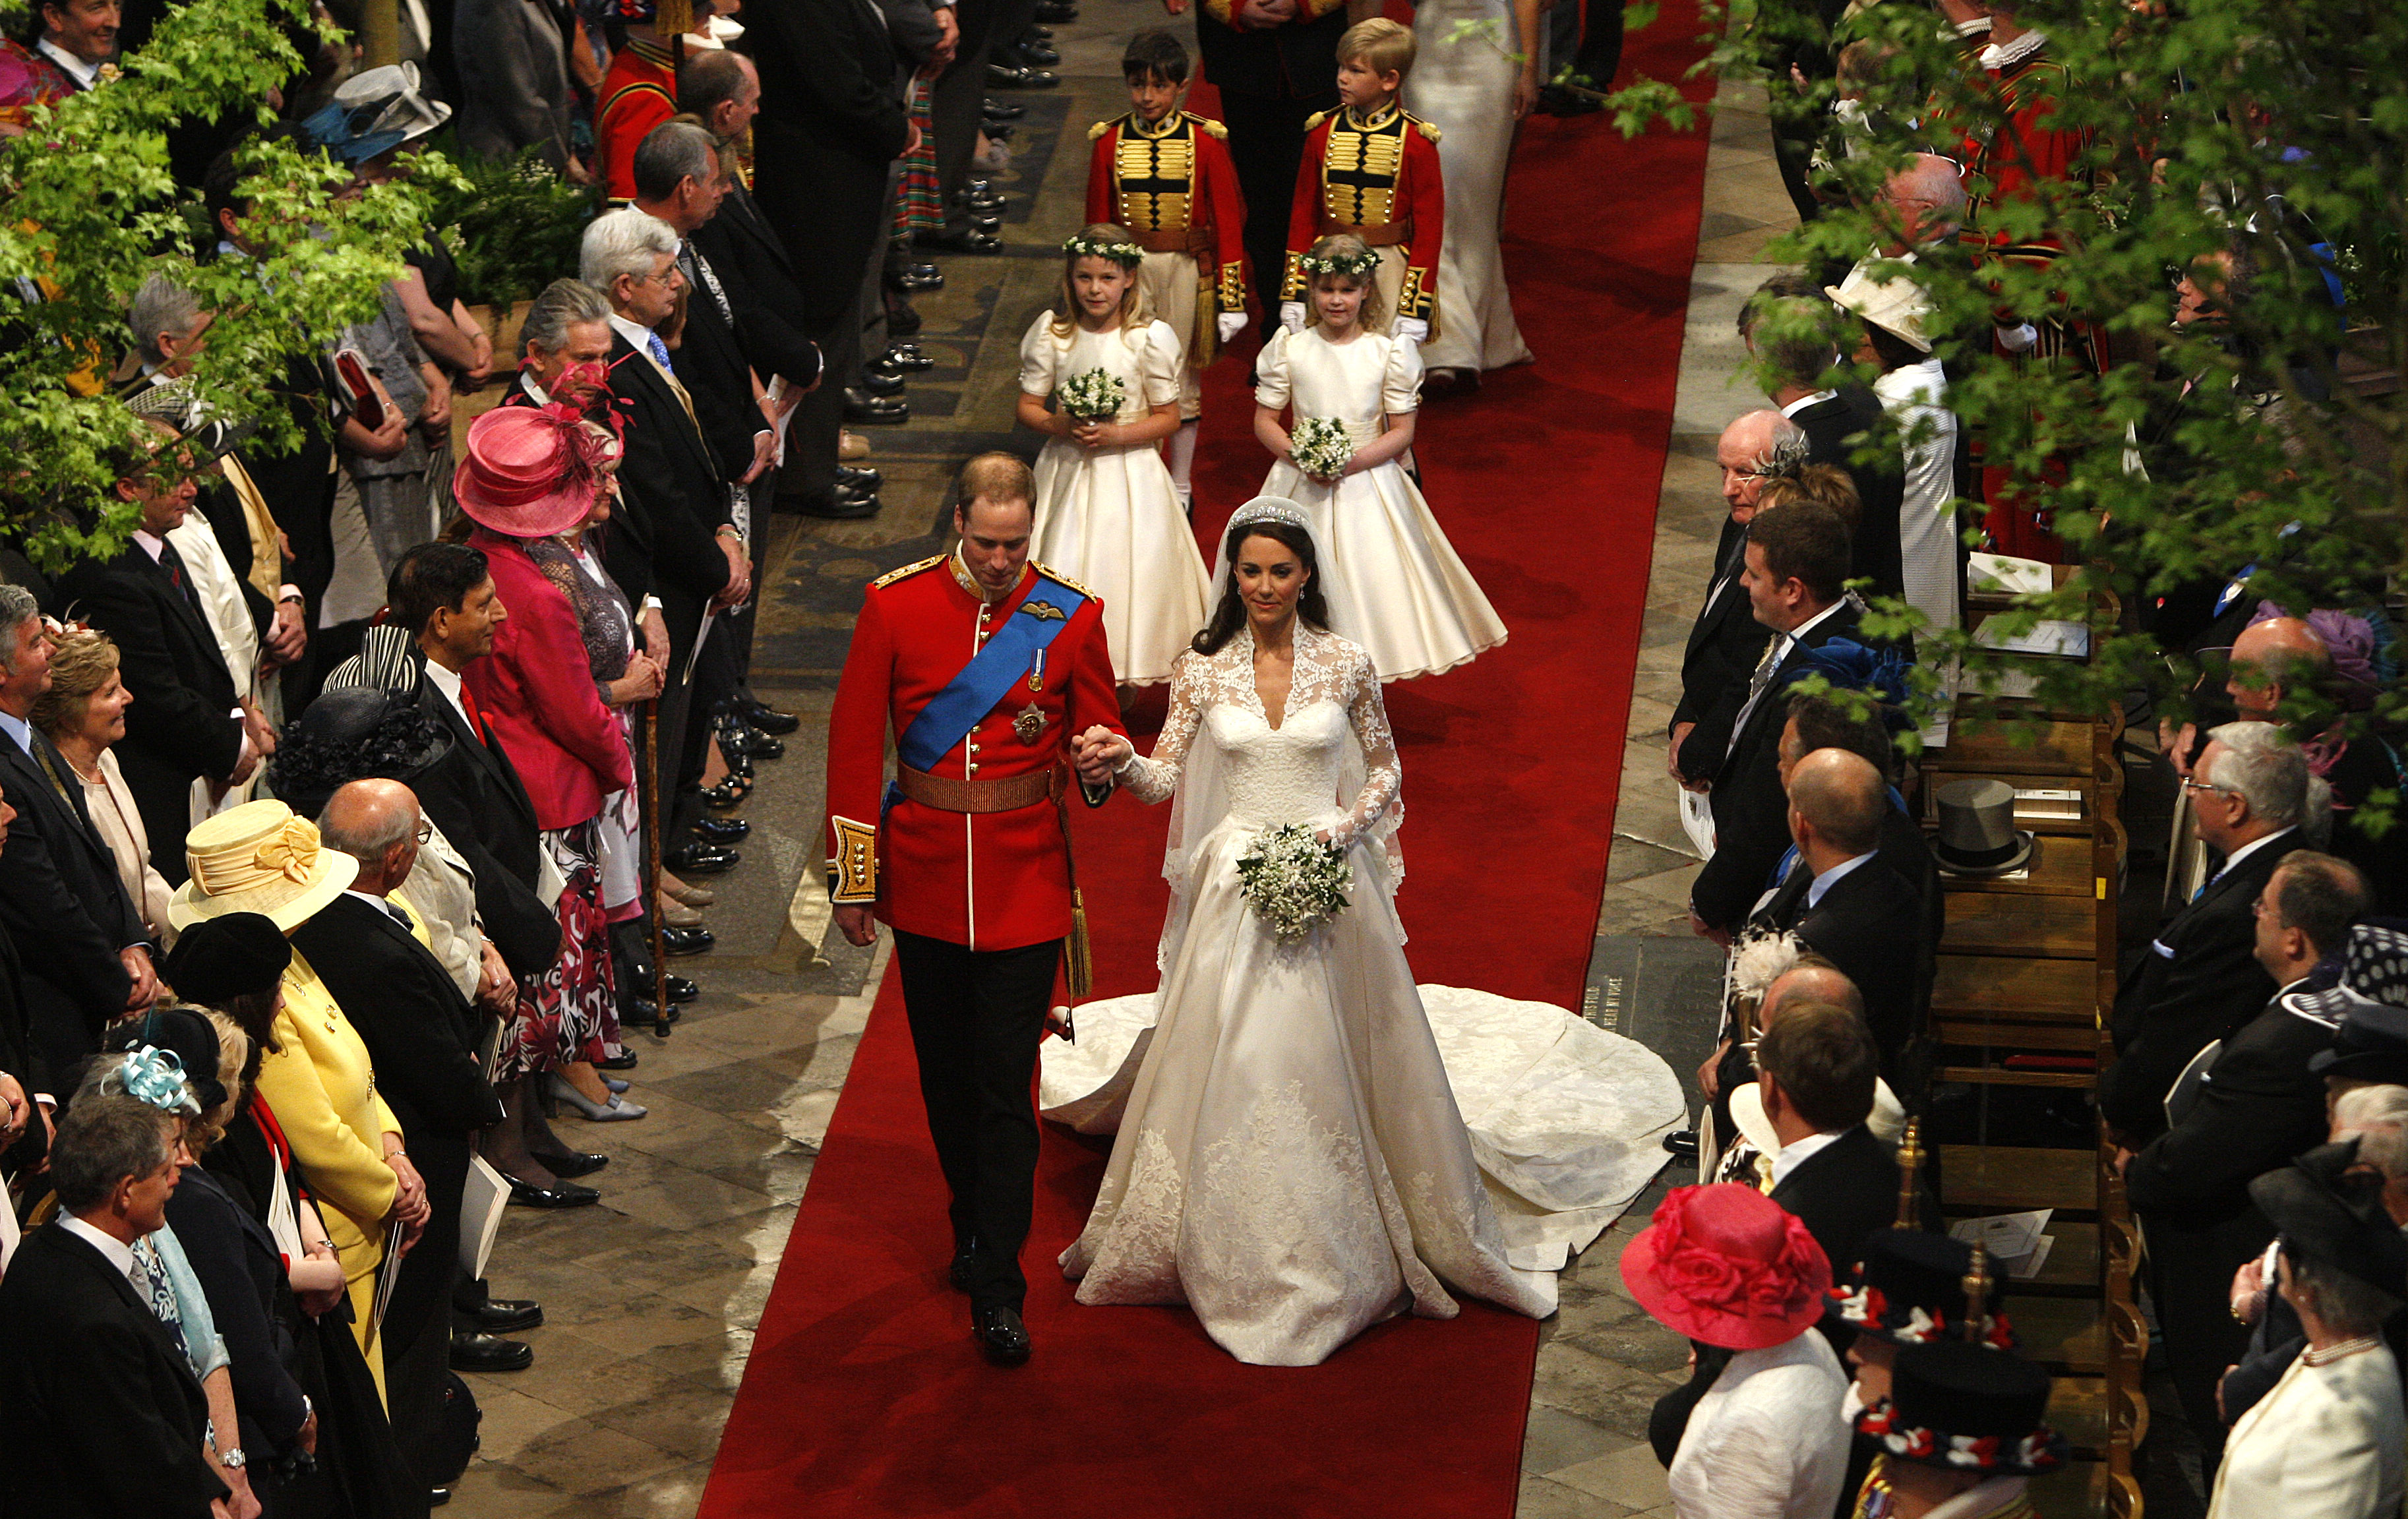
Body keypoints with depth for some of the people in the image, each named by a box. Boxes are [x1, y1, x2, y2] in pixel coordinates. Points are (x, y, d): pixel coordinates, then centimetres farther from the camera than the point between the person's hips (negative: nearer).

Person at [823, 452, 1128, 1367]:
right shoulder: (895, 606, -4)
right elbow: (854, 746, 0)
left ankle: (997, 1290, 1)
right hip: (924, 875, 2)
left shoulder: (1071, 618, -4)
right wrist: (852, 880, 0)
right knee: (945, 1076, 14)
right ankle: (976, 1228, 36)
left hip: (1024, 881, -2)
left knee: (1004, 1086, -4)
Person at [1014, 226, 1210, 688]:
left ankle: (1123, 681, 19)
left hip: (1128, 474, -2)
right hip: (1067, 471, 2)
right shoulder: (1052, 332, -4)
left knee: (1124, 567, 3)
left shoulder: (1149, 338, -10)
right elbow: (1028, 407, 3)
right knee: (1065, 573, 3)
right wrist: (1061, 426, -18)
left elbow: (1169, 418, -4)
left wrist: (1115, 434, -18)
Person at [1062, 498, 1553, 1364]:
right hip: (1237, 888, 1)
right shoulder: (1202, 670, 0)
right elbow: (1166, 777, 2)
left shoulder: (1346, 665, -2)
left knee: (1325, 1059, 2)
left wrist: (1341, 830, -9)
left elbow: (1384, 771, 8)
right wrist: (1120, 761, -19)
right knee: (1231, 1064, 2)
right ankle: (1238, 1262, 15)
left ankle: (1337, 1258, 16)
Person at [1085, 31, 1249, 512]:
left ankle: (1181, 487, 22)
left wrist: (1231, 299, -5)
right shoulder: (1110, 142, -2)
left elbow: (1228, 221, -3)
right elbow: (1097, 224, 5)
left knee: (1182, 380, 10)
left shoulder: (1206, 142, -6)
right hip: (1128, 269, 1)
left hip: (1187, 271, -1)